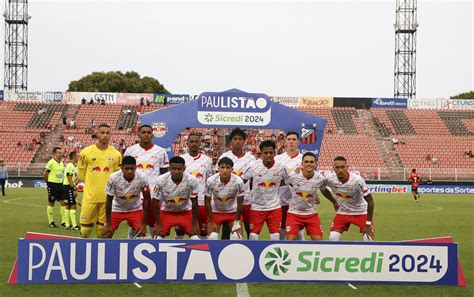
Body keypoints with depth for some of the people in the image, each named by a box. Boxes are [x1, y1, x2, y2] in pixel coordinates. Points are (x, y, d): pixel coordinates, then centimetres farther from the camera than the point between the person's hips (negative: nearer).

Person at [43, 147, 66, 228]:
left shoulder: (62, 163, 11)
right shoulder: (51, 162, -12)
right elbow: (45, 174, -9)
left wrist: (61, 182, 14)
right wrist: (49, 183, 1)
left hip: (60, 185, 7)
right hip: (52, 185, -7)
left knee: (64, 203, 2)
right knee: (51, 203, 3)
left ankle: (63, 221, 7)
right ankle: (51, 222, 11)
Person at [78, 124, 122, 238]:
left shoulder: (116, 154, 2)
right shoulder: (86, 152, -2)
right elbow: (81, 174, 6)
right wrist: (93, 184, 11)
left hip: (107, 196, 1)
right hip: (90, 195, -1)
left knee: (103, 226, 7)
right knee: (86, 226, 2)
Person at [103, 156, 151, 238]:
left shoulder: (142, 178, -25)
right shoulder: (114, 178, -26)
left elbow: (147, 200, -14)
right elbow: (109, 201, -15)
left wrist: (143, 223, -13)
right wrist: (108, 224, -12)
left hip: (136, 209, 0)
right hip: (117, 209, 0)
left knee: (141, 235, -12)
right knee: (106, 235, -7)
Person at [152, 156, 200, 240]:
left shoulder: (192, 180, -26)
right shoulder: (161, 180, -26)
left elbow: (194, 202, -14)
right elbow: (155, 202, -14)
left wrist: (194, 224, -10)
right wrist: (158, 224, -12)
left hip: (186, 211, 0)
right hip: (166, 211, 0)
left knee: (195, 238, -10)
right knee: (158, 237, -10)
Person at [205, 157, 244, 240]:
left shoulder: (238, 181, -24)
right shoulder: (211, 181, -24)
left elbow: (240, 202, -11)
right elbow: (207, 201, -12)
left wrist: (237, 220, -7)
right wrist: (211, 221, -9)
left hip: (233, 211, 0)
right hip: (215, 211, 0)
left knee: (237, 238, -8)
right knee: (212, 238, -6)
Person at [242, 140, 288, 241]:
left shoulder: (281, 167, -8)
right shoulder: (254, 166, -12)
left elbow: (286, 181, 11)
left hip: (275, 207, 1)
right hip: (257, 207, -1)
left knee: (276, 236, 1)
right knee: (253, 236, 1)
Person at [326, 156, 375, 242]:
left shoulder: (357, 180, -29)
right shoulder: (330, 179, -20)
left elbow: (370, 201, -21)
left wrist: (368, 222, -23)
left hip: (361, 212, -3)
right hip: (343, 213, 3)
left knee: (368, 238, -12)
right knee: (333, 238, -9)